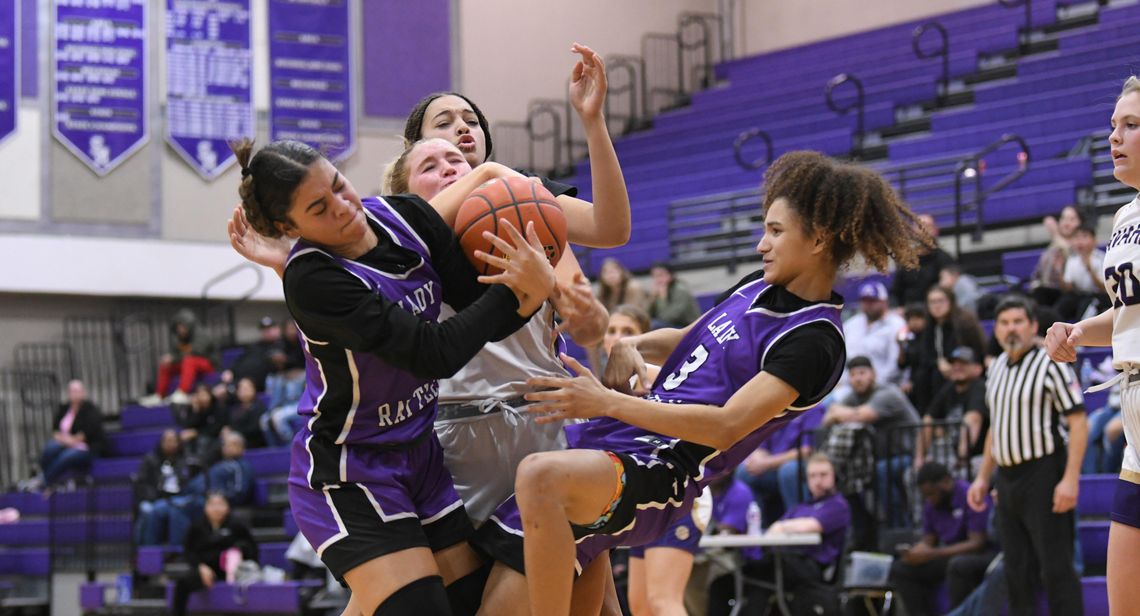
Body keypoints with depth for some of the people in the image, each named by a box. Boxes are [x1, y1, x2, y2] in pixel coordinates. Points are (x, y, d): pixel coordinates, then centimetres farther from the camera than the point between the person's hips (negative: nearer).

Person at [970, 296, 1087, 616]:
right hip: (1007, 478, 8)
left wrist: (1070, 479, -21)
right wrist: (982, 477, 21)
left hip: (1044, 475, -8)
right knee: (1017, 571, 9)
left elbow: (1078, 423, -13)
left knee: (1056, 567, -10)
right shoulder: (997, 367, 15)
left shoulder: (1051, 364, -8)